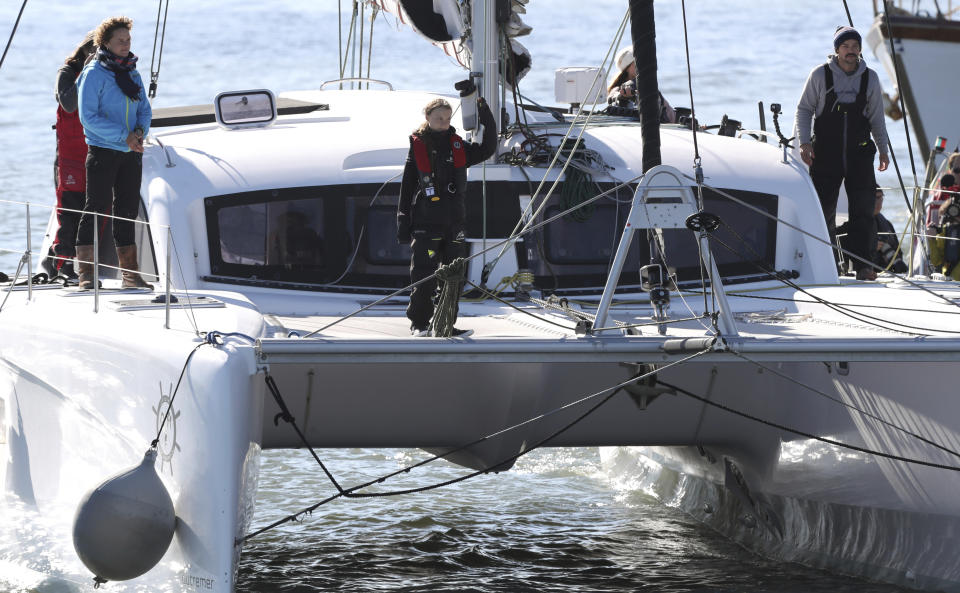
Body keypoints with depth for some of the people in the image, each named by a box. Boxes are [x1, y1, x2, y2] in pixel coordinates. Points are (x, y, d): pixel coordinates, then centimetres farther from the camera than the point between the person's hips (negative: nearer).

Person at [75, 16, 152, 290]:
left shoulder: (132, 72, 12)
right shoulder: (94, 73, -8)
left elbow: (144, 109, 16)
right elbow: (88, 116, -14)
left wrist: (140, 131, -6)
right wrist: (124, 136, -19)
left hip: (131, 154, 6)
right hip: (103, 151, -6)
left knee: (127, 211, 9)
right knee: (95, 208, -6)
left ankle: (130, 273, 13)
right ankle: (85, 273, -4)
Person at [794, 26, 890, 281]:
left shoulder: (870, 78, 8)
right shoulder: (820, 75, 1)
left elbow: (876, 117, 17)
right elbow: (804, 109, 6)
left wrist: (882, 149, 12)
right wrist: (804, 142, -5)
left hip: (860, 153, 1)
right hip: (825, 153, -1)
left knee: (863, 210, -4)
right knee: (824, 210, 1)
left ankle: (863, 265, 0)